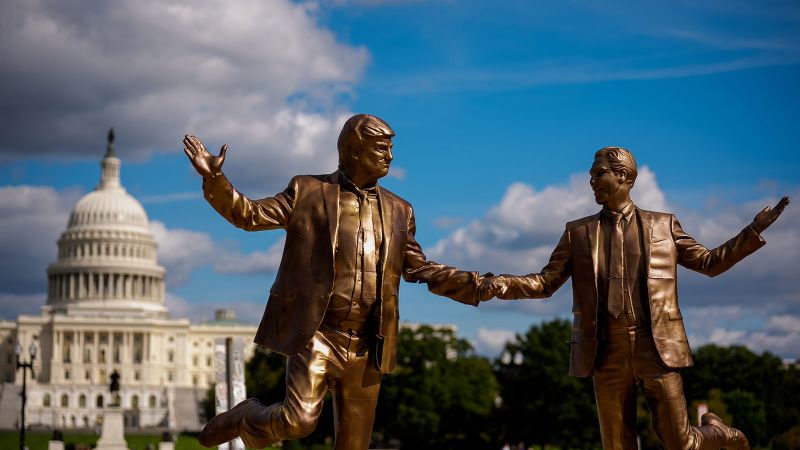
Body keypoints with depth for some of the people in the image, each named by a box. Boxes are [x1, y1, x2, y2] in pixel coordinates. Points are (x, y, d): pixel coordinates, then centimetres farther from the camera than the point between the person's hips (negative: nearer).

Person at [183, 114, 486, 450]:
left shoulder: (398, 211, 12)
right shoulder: (308, 191, 3)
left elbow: (421, 270, 16)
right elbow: (250, 215, 0)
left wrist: (479, 285, 5)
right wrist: (214, 179, -15)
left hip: (366, 345, 4)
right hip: (315, 333, -4)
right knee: (299, 419, -21)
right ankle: (245, 419, 12)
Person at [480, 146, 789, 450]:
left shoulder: (663, 226, 10)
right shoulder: (578, 232, 12)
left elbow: (709, 262, 15)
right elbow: (546, 282, 9)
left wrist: (753, 231, 5)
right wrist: (504, 285, -9)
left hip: (656, 348, -1)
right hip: (607, 352, 2)